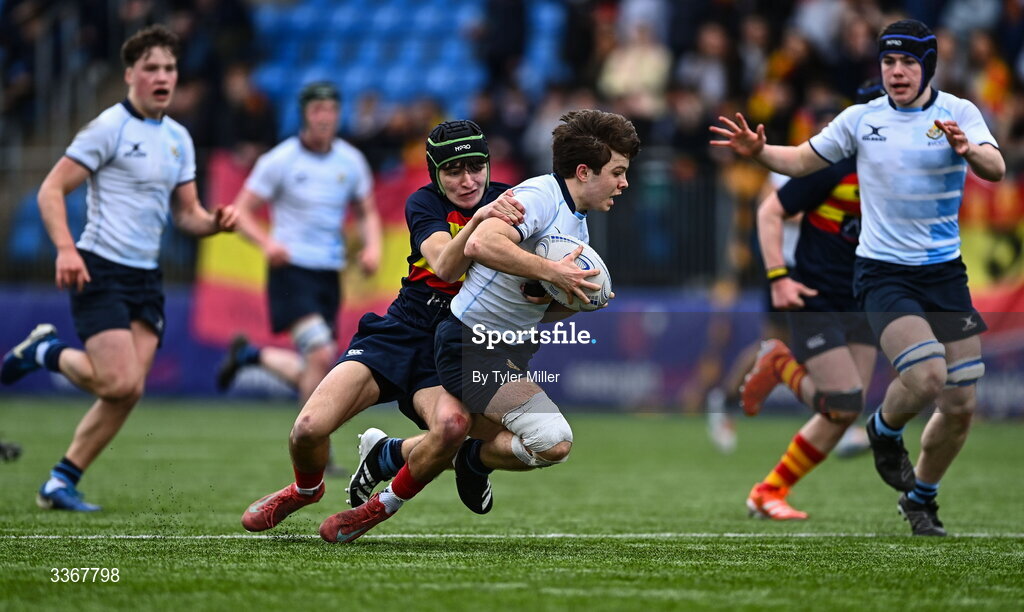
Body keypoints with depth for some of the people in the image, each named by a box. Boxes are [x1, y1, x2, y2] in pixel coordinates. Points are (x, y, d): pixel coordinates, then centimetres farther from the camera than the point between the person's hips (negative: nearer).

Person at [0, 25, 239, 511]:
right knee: (119, 383, -18)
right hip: (100, 271, -7)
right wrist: (66, 249, -24)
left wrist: (214, 222, -4)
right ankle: (46, 351, 10)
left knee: (130, 390, -1)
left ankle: (61, 483, 10)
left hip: (146, 278, 7)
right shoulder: (109, 127, -8)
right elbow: (51, 190, -10)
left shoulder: (178, 138, 13)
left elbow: (186, 213, 19)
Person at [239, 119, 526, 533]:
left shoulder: (507, 202, -1)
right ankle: (305, 490, 21)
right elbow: (445, 267, -23)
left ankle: (387, 455, 0)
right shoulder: (424, 203, -3)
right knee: (308, 428, -17)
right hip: (400, 333, 0)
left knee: (453, 427, -36)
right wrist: (478, 221, -41)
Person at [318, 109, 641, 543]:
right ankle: (477, 459, 3)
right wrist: (551, 272, -29)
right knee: (553, 441, -24)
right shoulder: (539, 195, -16)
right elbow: (481, 244, -35)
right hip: (472, 342, -10)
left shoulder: (579, 225, 14)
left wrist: (574, 297, -3)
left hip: (512, 351, 10)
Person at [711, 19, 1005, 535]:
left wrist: (970, 150, -39)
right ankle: (884, 432, 9)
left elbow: (996, 170, -17)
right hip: (883, 274, -2)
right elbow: (804, 160, 11)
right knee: (926, 377, -25)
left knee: (960, 406, 2)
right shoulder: (861, 119, 2)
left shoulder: (958, 113, -2)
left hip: (945, 274, 2)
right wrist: (759, 151, -9)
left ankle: (920, 500, 26)